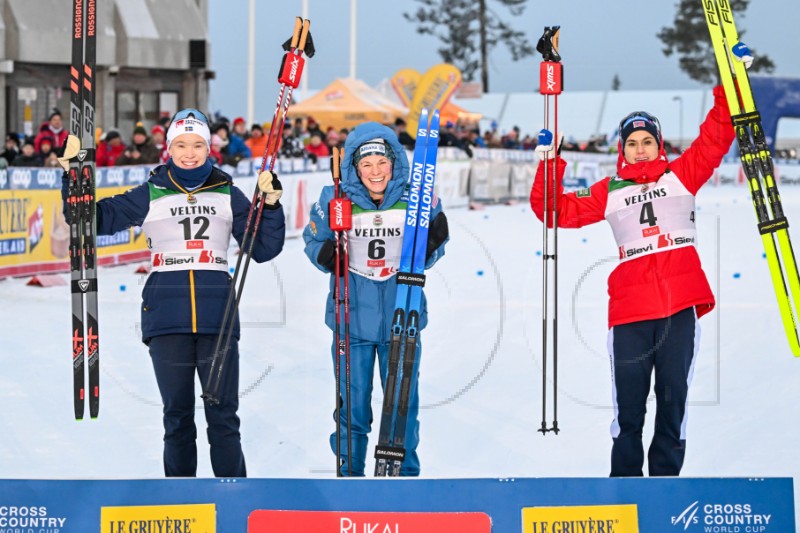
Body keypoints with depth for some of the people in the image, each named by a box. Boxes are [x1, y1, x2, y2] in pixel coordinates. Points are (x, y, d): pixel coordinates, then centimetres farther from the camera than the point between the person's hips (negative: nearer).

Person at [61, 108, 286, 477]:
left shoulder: (227, 195, 10)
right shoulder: (150, 196, 8)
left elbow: (263, 249, 10)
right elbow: (95, 219, 6)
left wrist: (271, 205, -3)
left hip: (217, 319, 0)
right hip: (167, 319, 0)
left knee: (223, 416, -1)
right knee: (177, 416, 6)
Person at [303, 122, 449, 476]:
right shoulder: (336, 201, -7)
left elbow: (425, 257, 7)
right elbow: (313, 238, 6)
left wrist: (435, 240, -14)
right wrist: (325, 255, -15)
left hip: (401, 318, 1)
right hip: (352, 319, -1)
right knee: (352, 403, 7)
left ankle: (405, 471, 22)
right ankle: (349, 471, 21)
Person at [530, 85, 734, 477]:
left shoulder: (681, 175, 13)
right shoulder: (609, 192, 16)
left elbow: (716, 137, 8)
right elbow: (556, 210, 16)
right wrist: (550, 164, 6)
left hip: (680, 303, 0)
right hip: (630, 308, 0)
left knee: (673, 396, 4)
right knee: (628, 404, 2)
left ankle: (666, 477, 12)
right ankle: (624, 479, 12)